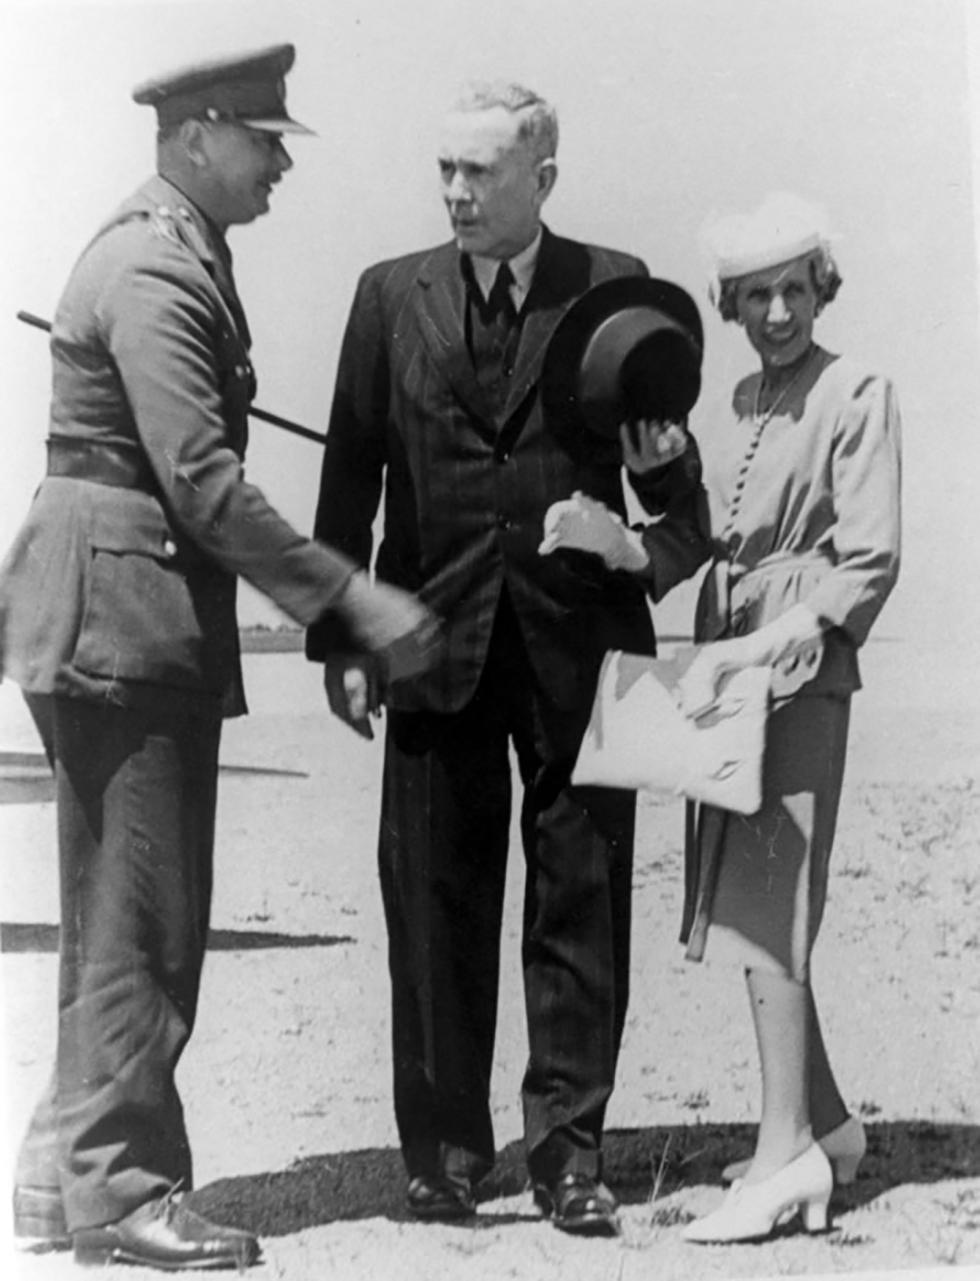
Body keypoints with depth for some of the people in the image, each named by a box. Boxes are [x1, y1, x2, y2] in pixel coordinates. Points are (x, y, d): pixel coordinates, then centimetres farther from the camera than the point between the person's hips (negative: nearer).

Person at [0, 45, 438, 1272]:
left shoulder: (179, 252, 16)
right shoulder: (153, 271, -16)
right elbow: (203, 485, -22)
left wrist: (326, 602, 16)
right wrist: (352, 597, -20)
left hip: (150, 615, 11)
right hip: (121, 606, -11)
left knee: (122, 911, 15)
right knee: (144, 915, -4)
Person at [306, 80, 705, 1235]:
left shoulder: (615, 289, 3)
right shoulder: (391, 296, 5)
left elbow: (668, 490, 7)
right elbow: (350, 477, 5)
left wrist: (666, 462, -17)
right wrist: (338, 638, 0)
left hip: (577, 642, -1)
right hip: (436, 647, 1)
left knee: (580, 902, 4)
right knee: (435, 906, 6)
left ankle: (568, 1150, 14)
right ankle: (444, 1149, 18)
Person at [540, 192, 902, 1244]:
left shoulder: (855, 396, -4)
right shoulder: (736, 408, 18)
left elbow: (869, 564, -10)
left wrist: (746, 652, -18)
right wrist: (609, 535, -8)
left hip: (801, 675, -7)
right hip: (729, 671, 7)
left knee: (763, 909, -10)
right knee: (753, 913, 9)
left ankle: (785, 1150, -5)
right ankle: (824, 1126, 21)